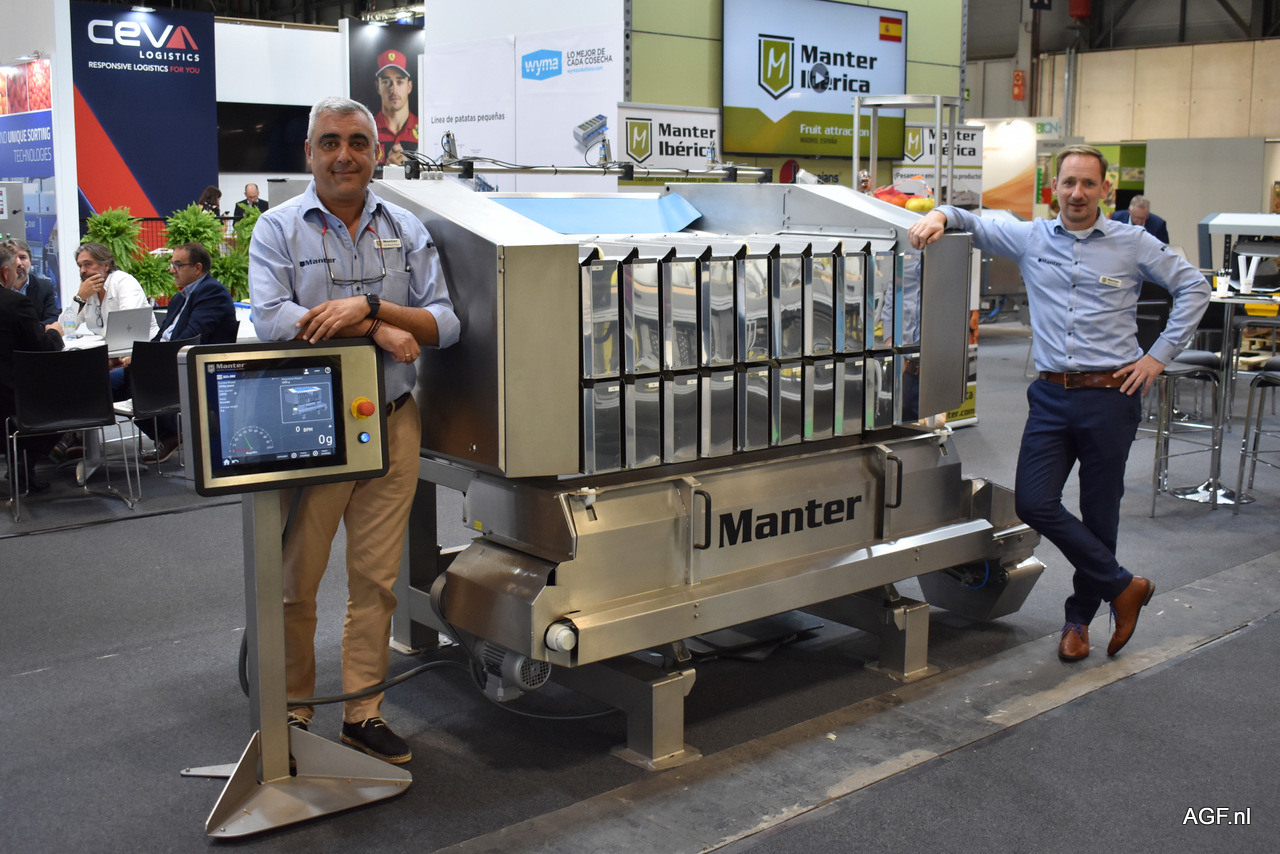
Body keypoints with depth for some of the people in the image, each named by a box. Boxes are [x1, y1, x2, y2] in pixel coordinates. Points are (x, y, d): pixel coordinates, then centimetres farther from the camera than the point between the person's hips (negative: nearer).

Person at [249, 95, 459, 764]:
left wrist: (369, 305, -16)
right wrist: (376, 329, -17)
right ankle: (292, 711, 21)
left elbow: (444, 324, 0)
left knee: (376, 577, 8)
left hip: (392, 424, 3)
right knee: (295, 579, 4)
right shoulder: (279, 228, 0)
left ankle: (362, 712, 20)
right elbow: (270, 319, -15)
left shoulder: (406, 231, 9)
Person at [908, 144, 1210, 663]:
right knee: (1033, 503, -7)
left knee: (1099, 512, 5)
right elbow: (971, 225, 14)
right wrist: (940, 215, -9)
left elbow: (1193, 288, 8)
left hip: (1111, 396, -2)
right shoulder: (1031, 239, 8)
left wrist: (1160, 354, 1)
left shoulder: (1134, 245, 3)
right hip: (1052, 395, 3)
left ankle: (1080, 616, 26)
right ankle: (1123, 587, 11)